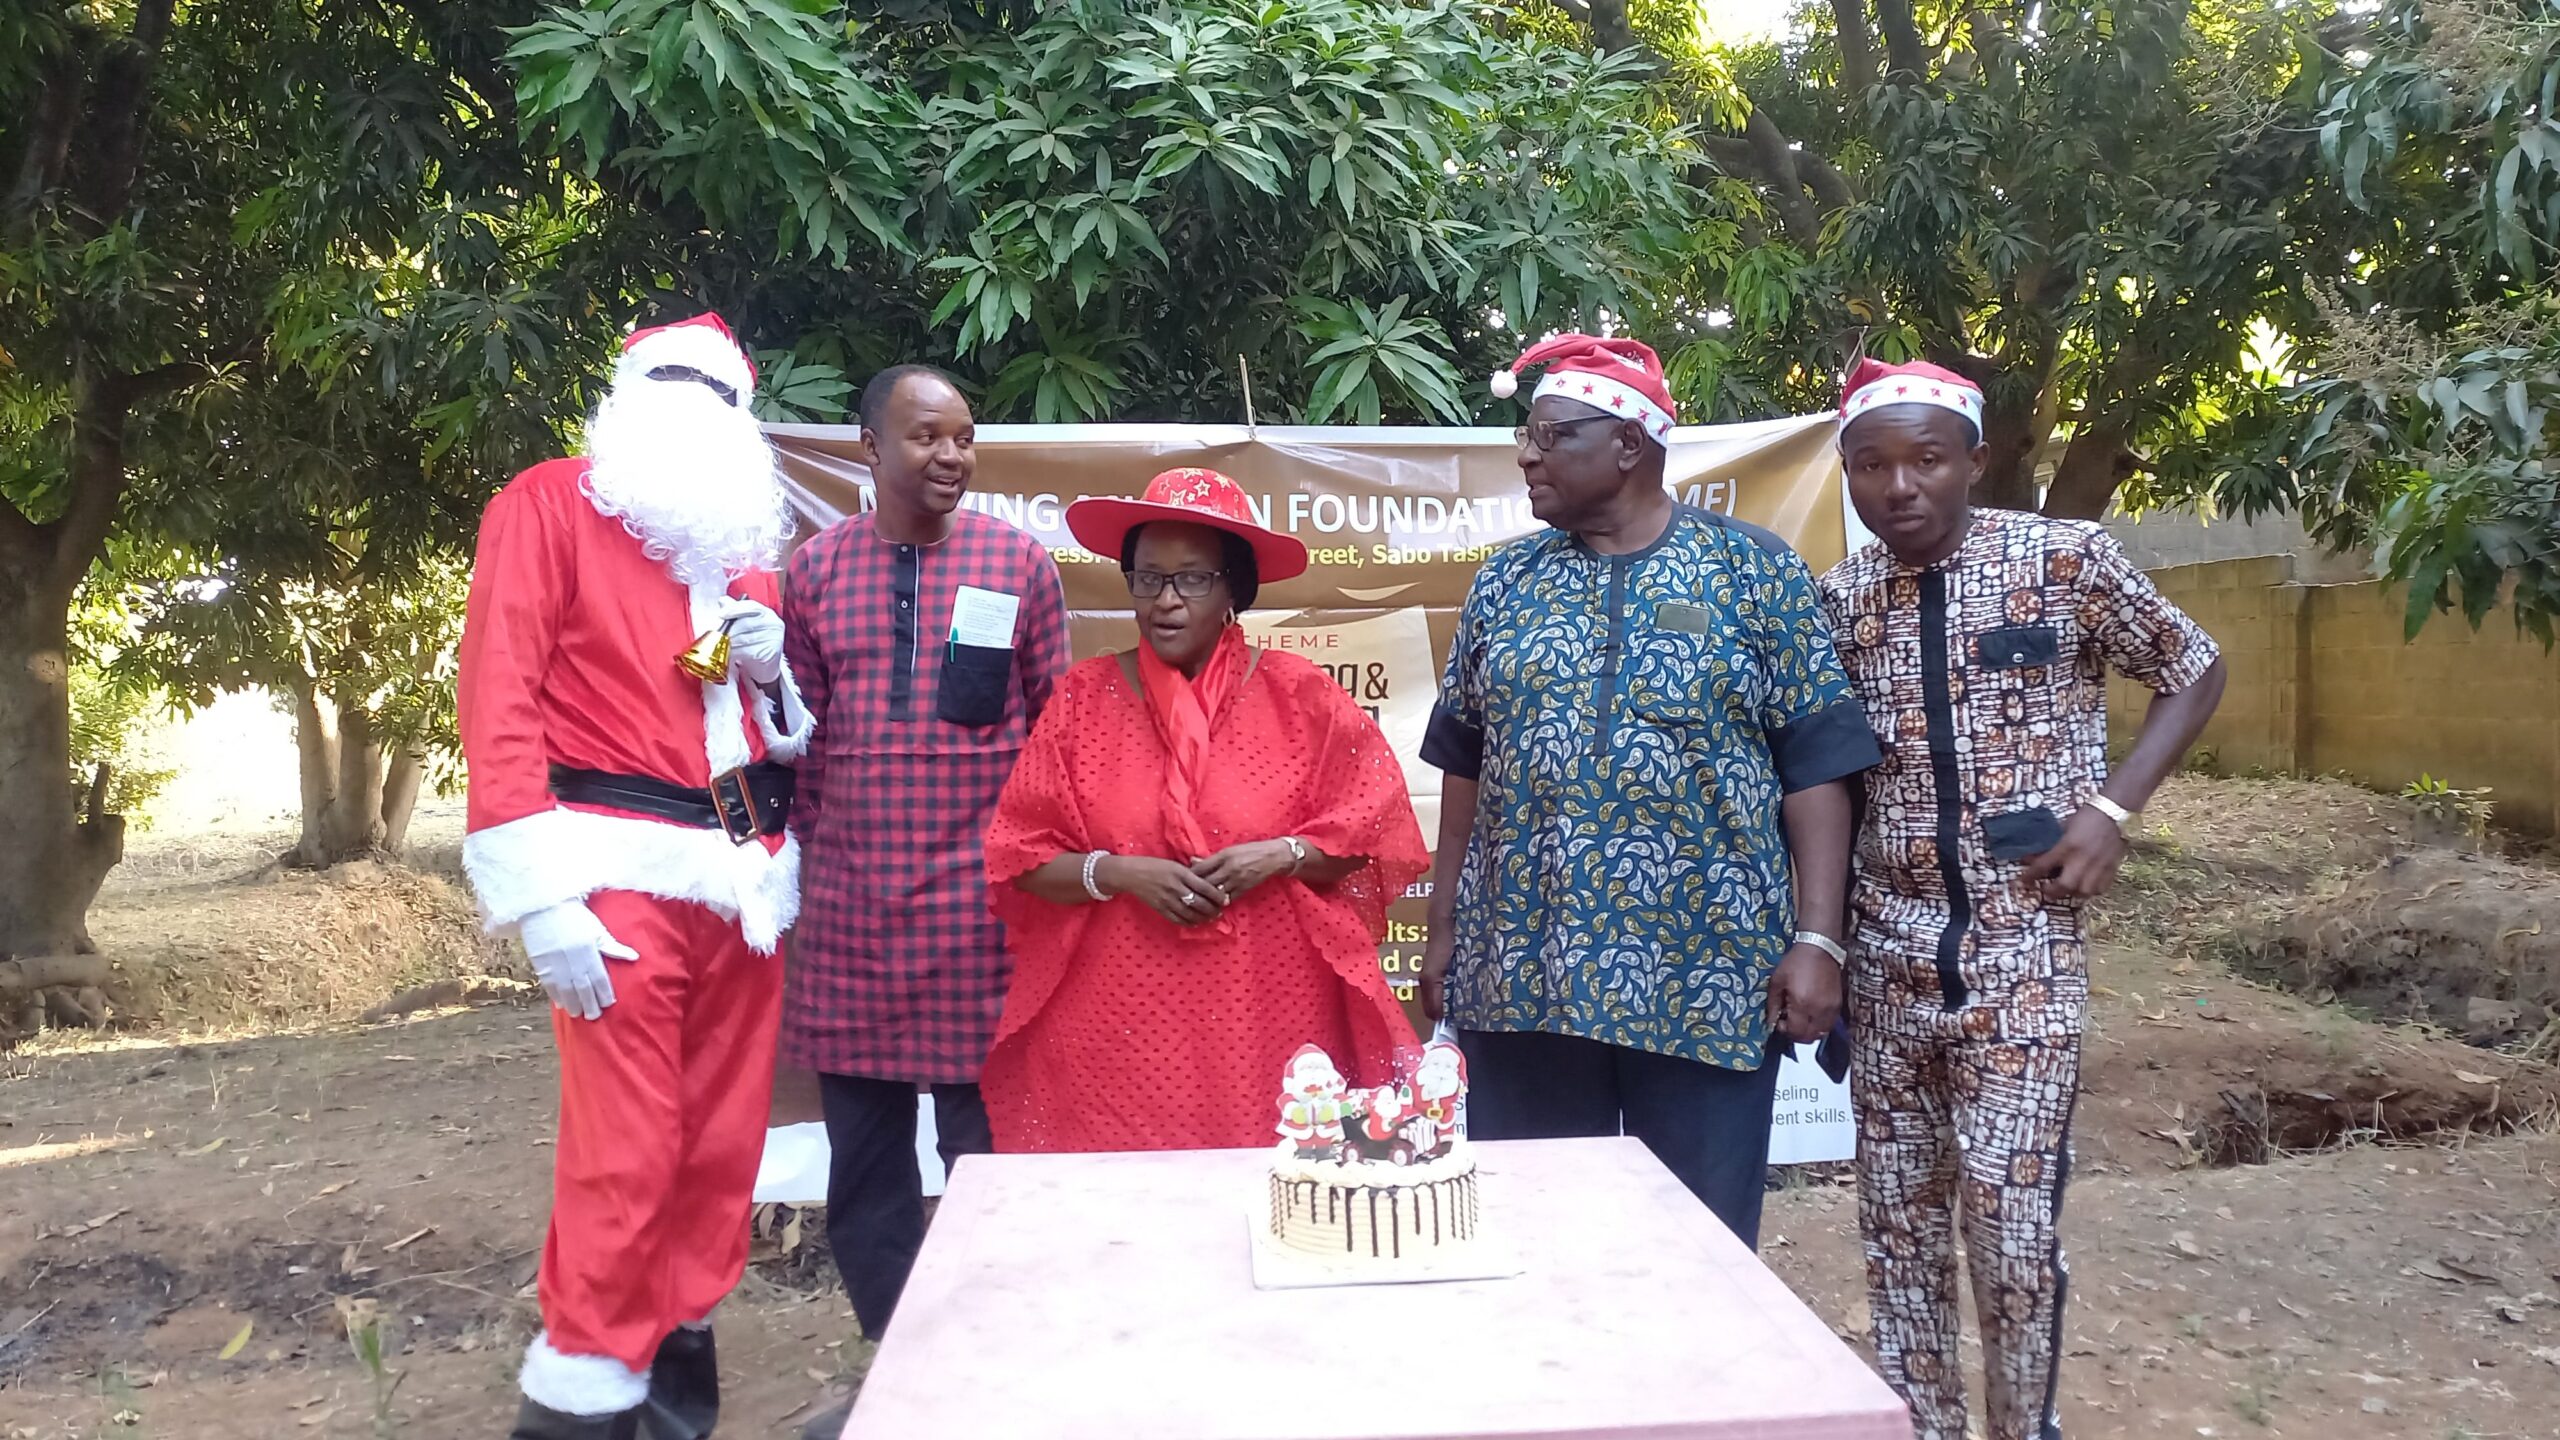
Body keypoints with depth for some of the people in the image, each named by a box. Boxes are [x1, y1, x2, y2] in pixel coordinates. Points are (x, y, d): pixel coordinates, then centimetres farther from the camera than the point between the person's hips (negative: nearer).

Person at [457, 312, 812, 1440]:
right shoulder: (551, 503, 1)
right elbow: (501, 696, -9)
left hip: (746, 873, 6)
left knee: (724, 1140, 8)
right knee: (624, 1154, -7)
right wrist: (544, 901, -16)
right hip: (624, 872, -6)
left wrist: (774, 668, 3)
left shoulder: (746, 541, 20)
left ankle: (677, 1349, 23)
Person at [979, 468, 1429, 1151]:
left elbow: (1373, 840, 4)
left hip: (1268, 1017, 0)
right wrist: (1117, 872, -13)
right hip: (1117, 1024, 1)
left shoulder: (1298, 695, 0)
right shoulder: (1084, 697, 2)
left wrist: (1283, 856, -12)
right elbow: (1020, 858, 2)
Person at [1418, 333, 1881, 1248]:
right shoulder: (1506, 582, 9)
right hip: (1521, 976, 3)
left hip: (1709, 975, -3)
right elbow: (1466, 764, 13)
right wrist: (1444, 930, 10)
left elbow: (1814, 765, -2)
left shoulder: (1755, 573, 0)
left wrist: (1816, 941, -9)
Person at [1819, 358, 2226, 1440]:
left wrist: (2112, 806, -6)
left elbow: (2196, 672, 7)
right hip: (1887, 956, 3)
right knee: (1896, 1219, 10)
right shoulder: (1836, 600, 2)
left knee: (2012, 1220, -4)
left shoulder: (2065, 559, -5)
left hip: (2021, 952, -3)